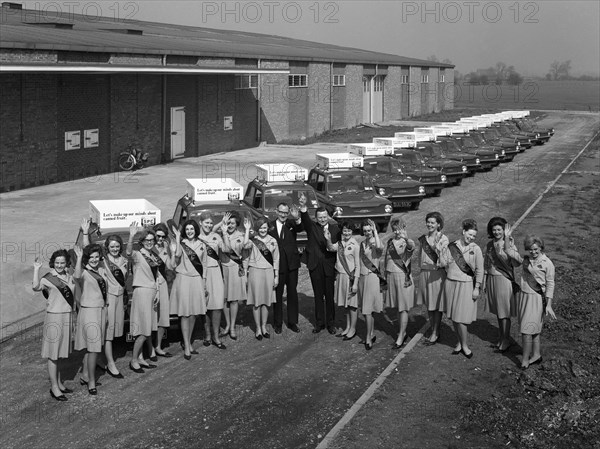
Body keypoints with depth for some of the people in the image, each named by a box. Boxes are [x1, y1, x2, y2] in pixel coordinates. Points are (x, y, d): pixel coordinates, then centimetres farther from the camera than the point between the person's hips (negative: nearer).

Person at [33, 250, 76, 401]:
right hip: (54, 316, -6)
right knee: (53, 354, 0)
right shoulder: (48, 278, -10)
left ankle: (59, 383, 25)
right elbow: (36, 287, -30)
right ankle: (54, 387, 5)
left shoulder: (69, 278, 9)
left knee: (60, 352, 16)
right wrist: (36, 269, -33)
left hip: (67, 316, 6)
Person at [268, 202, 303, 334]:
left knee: (292, 293, 8)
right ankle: (278, 323, 17)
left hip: (291, 264, 0)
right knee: (277, 294, 7)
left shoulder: (291, 223, 0)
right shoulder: (270, 225, 1)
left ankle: (292, 322, 18)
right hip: (277, 265, 0)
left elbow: (300, 228, -22)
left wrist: (297, 219, -41)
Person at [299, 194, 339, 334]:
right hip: (315, 266, 0)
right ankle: (319, 323, 19)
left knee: (330, 296, 5)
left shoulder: (334, 228, 5)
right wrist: (303, 207, -40)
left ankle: (330, 323, 15)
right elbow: (305, 220, -21)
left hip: (329, 266, 0)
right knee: (318, 296, 9)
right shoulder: (312, 227, 2)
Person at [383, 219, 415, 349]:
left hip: (403, 276, -6)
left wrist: (406, 238, -56)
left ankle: (400, 338, -1)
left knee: (403, 308, -4)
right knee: (397, 307, 14)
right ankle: (403, 332, 27)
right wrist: (385, 276, 15)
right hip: (391, 276, 6)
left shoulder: (407, 242, -10)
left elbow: (411, 247, -35)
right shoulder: (389, 242, 9)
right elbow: (385, 259, 18)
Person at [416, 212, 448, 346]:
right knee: (428, 305, 11)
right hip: (424, 273, 6)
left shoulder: (443, 239, -7)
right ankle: (433, 331, 21)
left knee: (437, 305, 0)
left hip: (437, 273, -6)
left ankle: (435, 333, 8)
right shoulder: (423, 239, 9)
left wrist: (436, 245, -24)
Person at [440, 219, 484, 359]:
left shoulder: (475, 249, -4)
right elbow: (444, 264, 2)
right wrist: (442, 251, -12)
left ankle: (464, 345, 11)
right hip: (451, 283, 3)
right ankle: (460, 342, 24)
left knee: (460, 317, -5)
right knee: (453, 316, 8)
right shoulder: (451, 246, 3)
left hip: (466, 285, -3)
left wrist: (476, 288, -5)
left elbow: (479, 270, -2)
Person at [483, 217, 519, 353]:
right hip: (492, 279, 6)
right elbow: (486, 265, 12)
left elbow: (516, 264, -24)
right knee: (497, 311, 15)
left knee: (504, 312, 1)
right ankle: (500, 338, 27)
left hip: (504, 280, -6)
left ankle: (506, 340, 12)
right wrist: (484, 283, 13)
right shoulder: (490, 244, 5)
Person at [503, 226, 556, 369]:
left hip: (536, 298, -5)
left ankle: (525, 359, 4)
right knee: (533, 329, 15)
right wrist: (507, 237, -4)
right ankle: (536, 355, 26)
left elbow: (550, 285, -8)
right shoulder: (525, 259, 4)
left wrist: (548, 305, -11)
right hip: (524, 296, 5)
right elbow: (509, 251, 10)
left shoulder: (547, 263, -9)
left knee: (527, 329, -5)